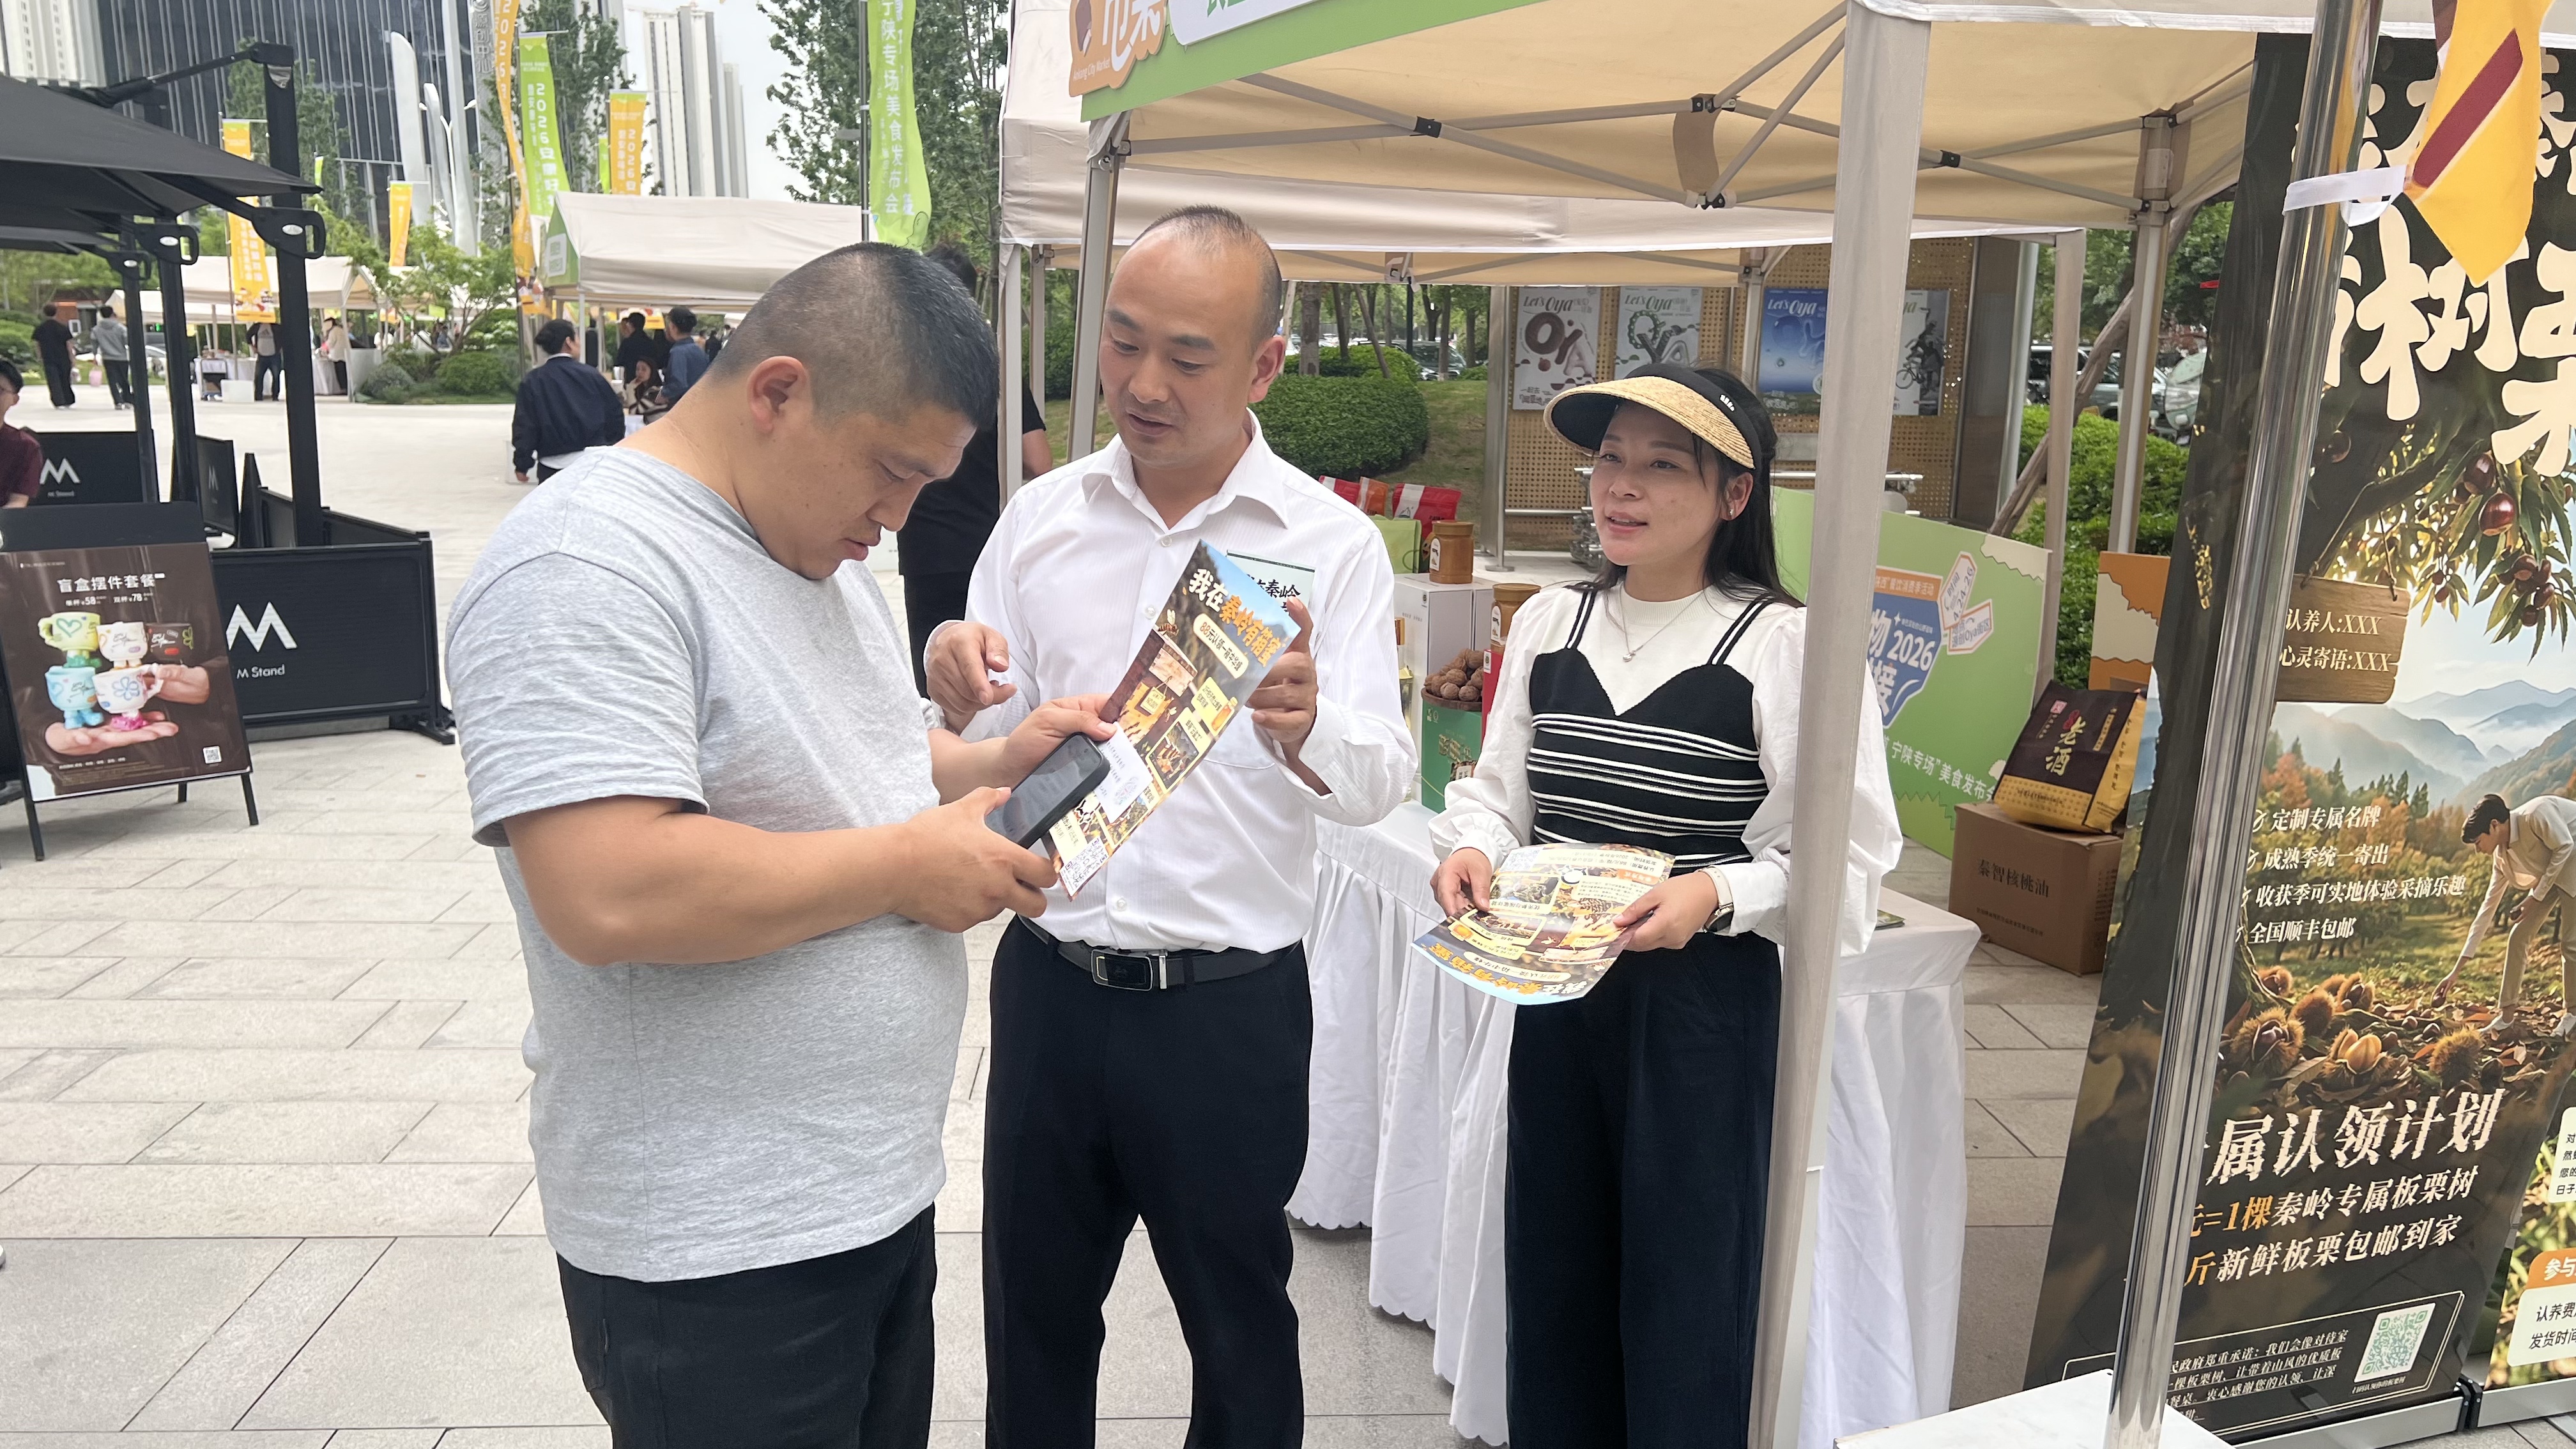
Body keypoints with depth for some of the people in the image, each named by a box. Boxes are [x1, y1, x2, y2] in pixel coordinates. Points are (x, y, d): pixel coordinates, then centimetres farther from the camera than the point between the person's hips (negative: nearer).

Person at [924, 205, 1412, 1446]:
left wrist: (1307, 730, -36)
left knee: (1240, 1334, 17)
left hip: (1231, 1007, -2)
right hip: (1048, 982, 3)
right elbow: (980, 753, 5)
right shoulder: (1039, 517, 3)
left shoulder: (1330, 542, -6)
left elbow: (1381, 778, -14)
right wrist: (961, 699, -18)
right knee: (1031, 1319, 20)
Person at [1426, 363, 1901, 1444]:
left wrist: (1717, 895, -25)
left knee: (1684, 1286, 8)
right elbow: (1498, 788, 11)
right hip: (1556, 992, 5)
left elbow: (1847, 859, -10)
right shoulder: (1548, 623, 5)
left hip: (1702, 1001, -5)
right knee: (1550, 1266, 18)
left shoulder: (1782, 644, -11)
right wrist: (1472, 849, -9)